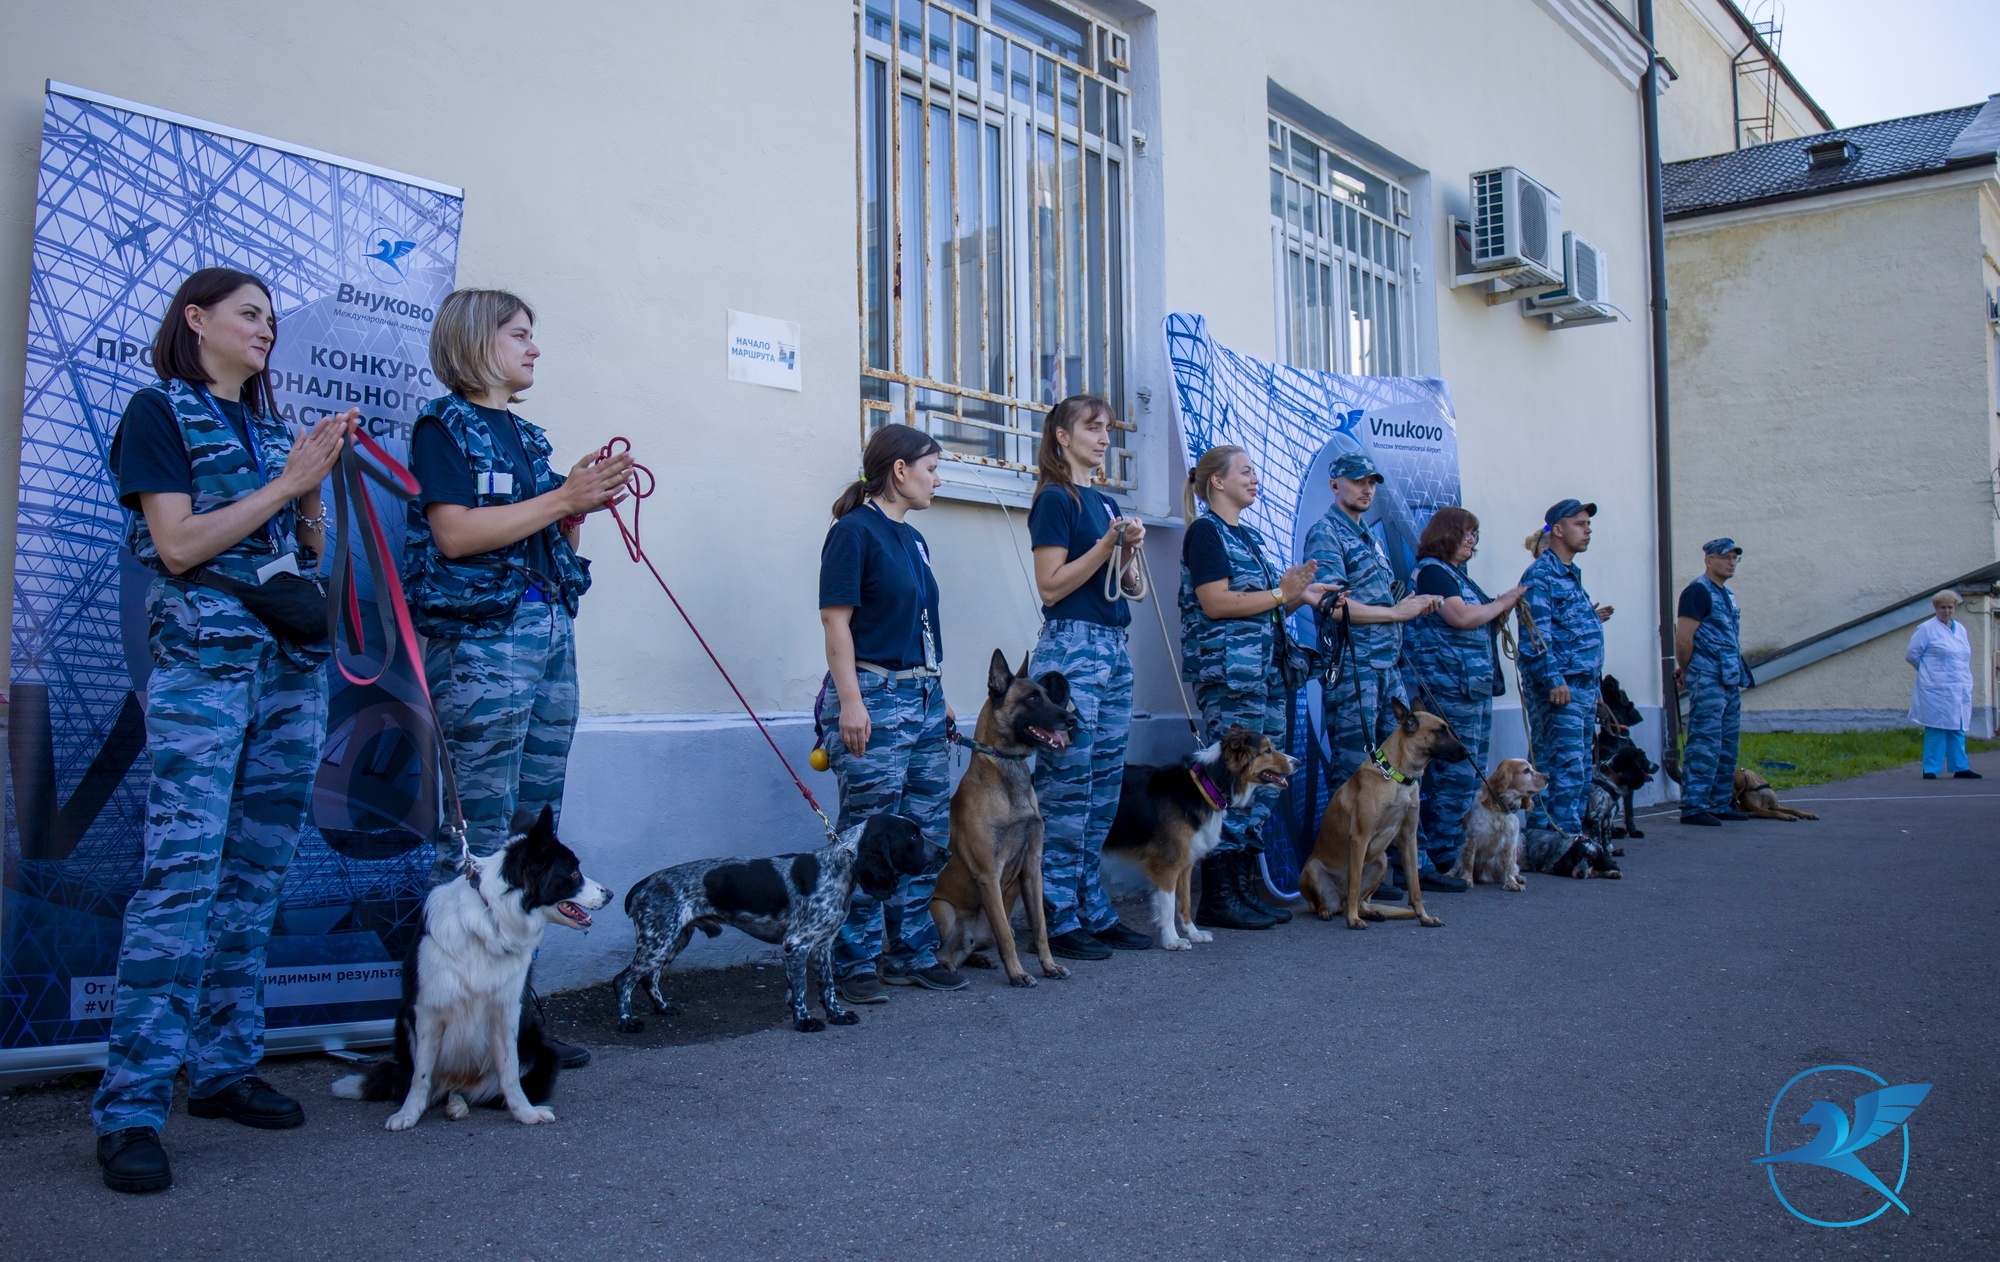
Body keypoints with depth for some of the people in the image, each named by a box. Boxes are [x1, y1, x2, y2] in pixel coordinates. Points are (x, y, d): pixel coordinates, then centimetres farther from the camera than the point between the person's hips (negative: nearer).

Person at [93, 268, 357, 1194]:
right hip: (203, 662, -6)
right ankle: (130, 1109, -10)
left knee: (256, 874, 6)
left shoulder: (272, 427, 20)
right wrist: (286, 480, -9)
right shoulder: (159, 410, 3)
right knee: (183, 869, -13)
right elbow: (178, 545, -9)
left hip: (293, 665, 6)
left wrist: (316, 480, 1)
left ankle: (222, 1067, 14)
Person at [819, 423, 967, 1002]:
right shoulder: (854, 531, -7)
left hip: (925, 697, 9)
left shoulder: (913, 539, 18)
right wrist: (850, 701, -20)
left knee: (928, 833, 10)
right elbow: (836, 620, -13)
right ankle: (856, 964, 4)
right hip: (875, 698, -9)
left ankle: (913, 952, 19)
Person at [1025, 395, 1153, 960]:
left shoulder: (1106, 503, 18)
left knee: (1103, 789, 10)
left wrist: (1130, 548, 0)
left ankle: (1094, 912, 17)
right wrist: (1107, 545, -16)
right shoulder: (1055, 500, -6)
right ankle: (1059, 921, 0)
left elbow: (1132, 588, 18)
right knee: (1066, 789, -6)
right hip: (1071, 647, -9)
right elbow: (1051, 586, -13)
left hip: (1113, 649, 9)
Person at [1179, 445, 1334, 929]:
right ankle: (1217, 898, -4)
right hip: (1226, 670, -9)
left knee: (1263, 780, 8)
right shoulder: (1205, 531, -5)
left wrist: (1298, 598, 10)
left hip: (1265, 668, 9)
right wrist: (1280, 594, -12)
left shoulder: (1246, 535, 22)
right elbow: (1215, 603, -16)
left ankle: (1246, 889, 15)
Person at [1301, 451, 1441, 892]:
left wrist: (1413, 602, 7)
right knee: (1353, 772, -4)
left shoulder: (1369, 537, 22)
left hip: (1387, 665, 9)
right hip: (1352, 668, -9)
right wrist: (1396, 613, -14)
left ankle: (1405, 859, 19)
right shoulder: (1325, 534, -6)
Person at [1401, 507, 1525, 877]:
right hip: (1449, 689, -10)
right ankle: (1439, 860, -6)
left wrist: (1505, 608, 10)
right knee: (1455, 776, -11)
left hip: (1476, 688, 10)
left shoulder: (1458, 575, 21)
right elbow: (1462, 617, -19)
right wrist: (1502, 602, -5)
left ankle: (1456, 855, 15)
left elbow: (1481, 631, 26)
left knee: (1472, 776, 10)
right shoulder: (1431, 571, -7)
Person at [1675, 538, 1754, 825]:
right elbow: (1683, 639, -16)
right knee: (1705, 744, -11)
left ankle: (1720, 804, 18)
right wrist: (1685, 671, -3)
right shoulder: (1698, 591, -9)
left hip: (1730, 681, 9)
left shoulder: (1726, 594, 19)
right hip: (1707, 680, -9)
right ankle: (1693, 806, -9)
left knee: (1727, 747, 11)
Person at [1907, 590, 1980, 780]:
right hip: (1936, 688, -6)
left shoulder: (1960, 629, 16)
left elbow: (1964, 657, 25)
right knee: (1936, 729, -5)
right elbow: (1911, 654, -2)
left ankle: (1960, 768, 14)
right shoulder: (1927, 628, -3)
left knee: (1958, 729, 8)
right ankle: (1930, 770, -1)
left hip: (1960, 689, 6)